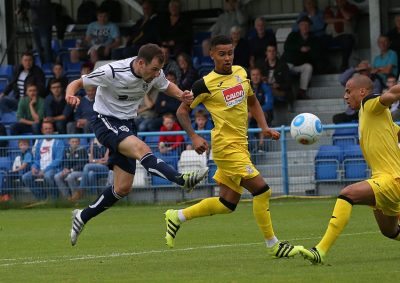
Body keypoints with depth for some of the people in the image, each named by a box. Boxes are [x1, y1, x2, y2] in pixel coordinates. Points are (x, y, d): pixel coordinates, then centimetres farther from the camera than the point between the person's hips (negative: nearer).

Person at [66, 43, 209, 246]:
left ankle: (83, 216, 22)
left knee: (123, 188, 4)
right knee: (141, 148, -34)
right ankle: (182, 180, -52)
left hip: (127, 125, 7)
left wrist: (181, 95, -6)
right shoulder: (112, 72, -22)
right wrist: (70, 96, -35)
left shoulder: (155, 74, -6)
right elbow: (77, 83, -11)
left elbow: (167, 86, 16)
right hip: (105, 121, -7)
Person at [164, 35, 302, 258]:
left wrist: (265, 128, 9)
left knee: (226, 204, 13)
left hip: (240, 146, 8)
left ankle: (177, 217, 28)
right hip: (226, 146, -8)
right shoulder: (206, 84, -9)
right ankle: (273, 245, -3)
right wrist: (194, 137, -14)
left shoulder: (241, 73, 9)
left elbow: (252, 102, 23)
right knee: (262, 190, -13)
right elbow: (182, 111, -1)